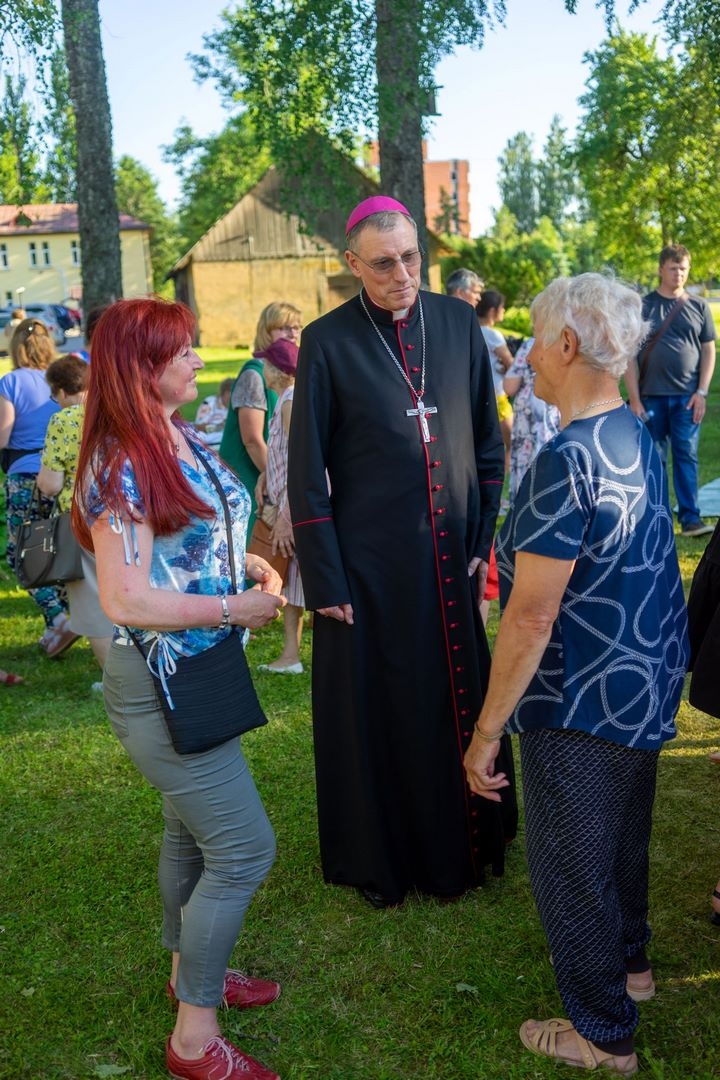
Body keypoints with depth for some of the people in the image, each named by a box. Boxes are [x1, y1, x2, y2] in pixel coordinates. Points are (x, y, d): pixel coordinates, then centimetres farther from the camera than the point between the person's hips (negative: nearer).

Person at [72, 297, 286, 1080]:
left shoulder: (184, 441, 4)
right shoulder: (121, 466, -22)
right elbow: (126, 601, -26)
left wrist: (248, 562, 2)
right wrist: (236, 607, -19)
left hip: (198, 669, 9)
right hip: (160, 684, -9)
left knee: (192, 831, 22)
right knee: (244, 848, -4)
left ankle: (190, 969, 44)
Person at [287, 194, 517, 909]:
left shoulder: (457, 324, 2)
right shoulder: (327, 342, -7)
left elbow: (487, 443, 8)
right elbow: (307, 473, -6)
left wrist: (484, 543, 5)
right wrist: (325, 581, -8)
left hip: (450, 557, 3)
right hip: (370, 562, -3)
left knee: (460, 700, 15)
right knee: (376, 708, 9)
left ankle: (463, 844, 37)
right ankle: (378, 857, 30)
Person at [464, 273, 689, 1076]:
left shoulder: (567, 460, -27)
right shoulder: (637, 435, 1)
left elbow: (531, 619, -27)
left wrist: (487, 730, -19)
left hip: (582, 707, -9)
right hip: (648, 681, 9)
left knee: (569, 862, 12)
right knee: (623, 832, 28)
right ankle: (629, 961, 52)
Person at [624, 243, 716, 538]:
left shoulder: (699, 307, 9)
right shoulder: (642, 306, 4)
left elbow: (709, 351, 9)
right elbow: (629, 355, 1)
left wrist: (702, 392, -2)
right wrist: (634, 399, -6)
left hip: (687, 397, 1)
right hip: (651, 397, -1)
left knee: (687, 456, -3)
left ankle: (690, 518, -1)